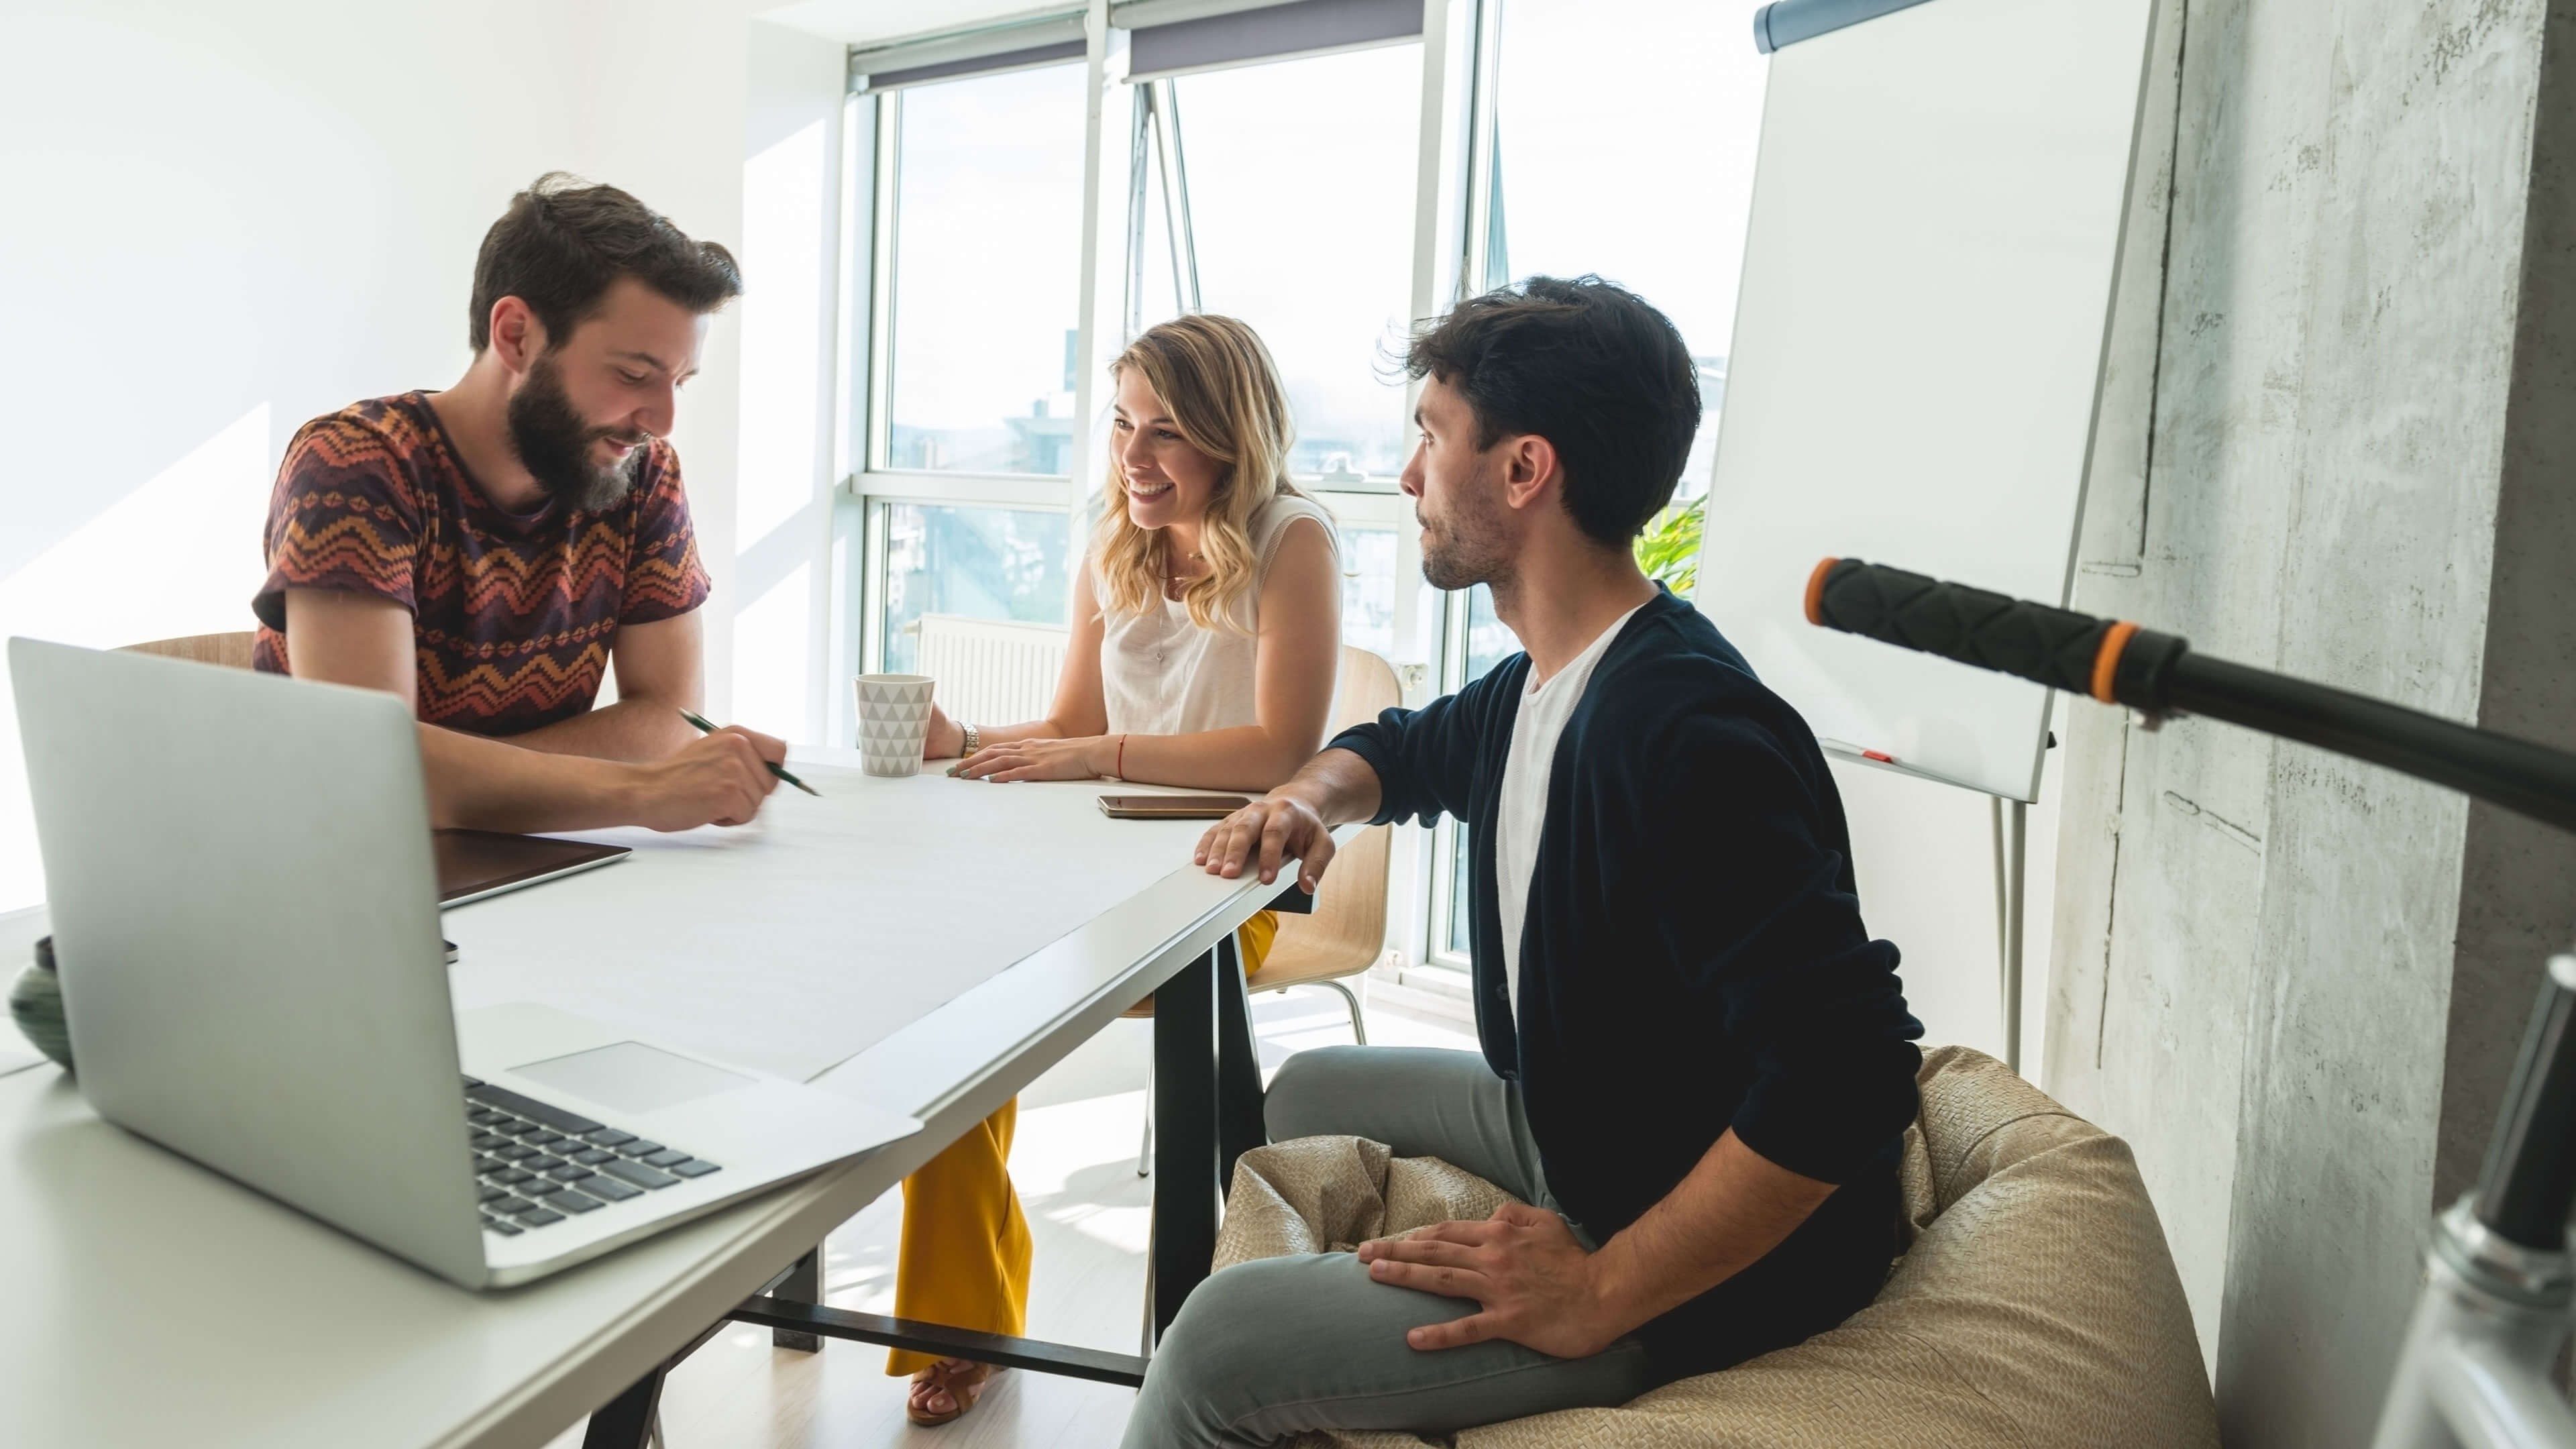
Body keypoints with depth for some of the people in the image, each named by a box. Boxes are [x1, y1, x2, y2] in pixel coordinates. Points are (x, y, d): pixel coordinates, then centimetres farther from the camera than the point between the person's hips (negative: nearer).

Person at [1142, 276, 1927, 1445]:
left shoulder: (1684, 733, -30)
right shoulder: (1538, 687, 3)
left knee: (1219, 1347, -21)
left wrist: (1603, 1292, -29)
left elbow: (1848, 1074, -36)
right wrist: (1309, 798, 1)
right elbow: (1401, 749, 25)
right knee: (1307, 1091, 24)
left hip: (1707, 1272, -10)